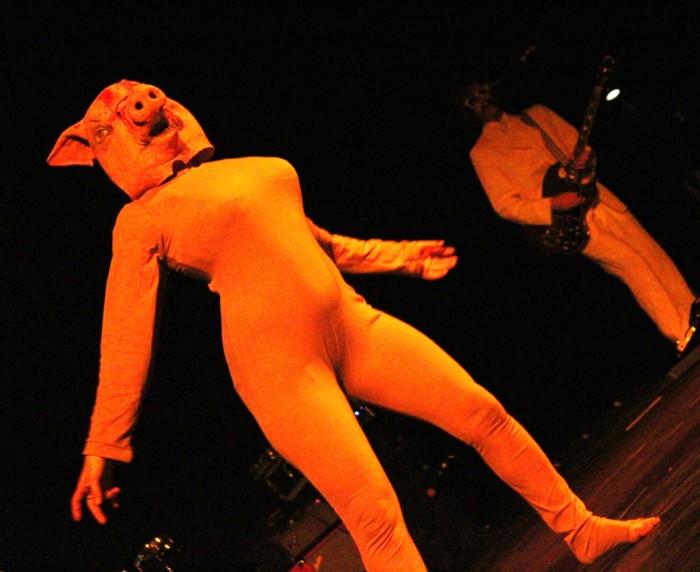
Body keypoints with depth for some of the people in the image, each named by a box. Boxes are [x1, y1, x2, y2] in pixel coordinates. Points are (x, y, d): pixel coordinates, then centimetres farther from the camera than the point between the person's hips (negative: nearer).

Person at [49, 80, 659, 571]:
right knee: (376, 517, -12)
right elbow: (126, 335, -2)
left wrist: (404, 255, 31)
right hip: (277, 363, -6)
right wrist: (104, 448, -2)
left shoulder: (261, 168, 16)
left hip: (354, 327, 7)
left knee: (485, 413, 6)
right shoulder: (141, 220, -2)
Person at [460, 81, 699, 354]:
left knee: (652, 251, 1)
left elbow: (578, 144, 17)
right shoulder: (481, 152, 1)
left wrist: (585, 159, -9)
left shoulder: (536, 114, 16)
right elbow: (504, 204, -5)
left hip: (595, 196, 5)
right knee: (632, 262, -14)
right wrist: (554, 205, -18)